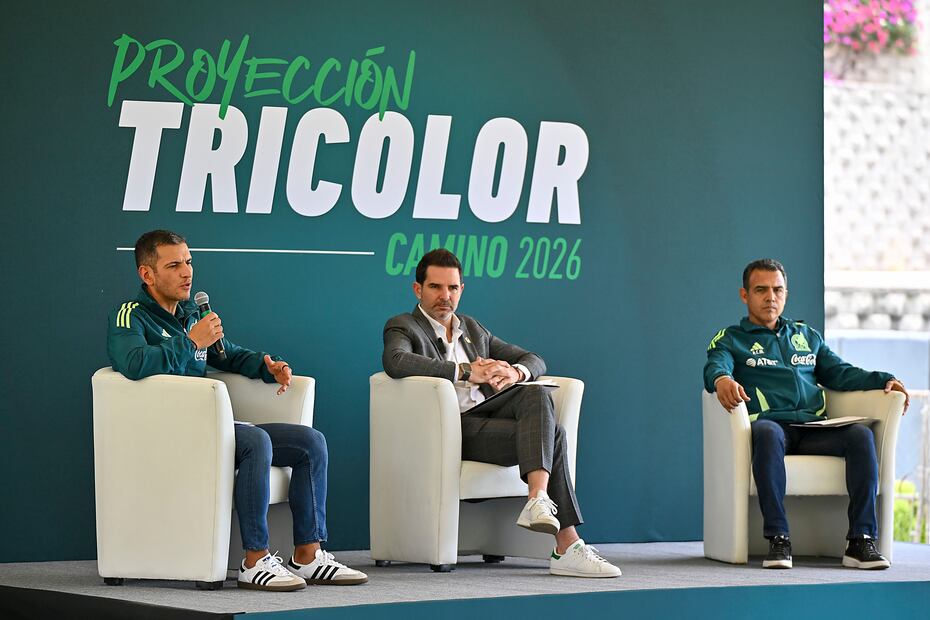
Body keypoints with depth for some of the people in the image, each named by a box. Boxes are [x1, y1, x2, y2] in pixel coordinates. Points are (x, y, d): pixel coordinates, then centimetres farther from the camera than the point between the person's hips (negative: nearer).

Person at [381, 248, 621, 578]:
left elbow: (535, 361, 25)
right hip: (452, 429, -6)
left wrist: (515, 372, -3)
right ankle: (568, 547, -31)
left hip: (487, 415, 6)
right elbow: (395, 361, -21)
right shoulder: (403, 327, 6)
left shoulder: (472, 329, 28)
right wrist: (465, 372, -23)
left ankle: (539, 501, -42)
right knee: (551, 436, -25)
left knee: (537, 395, -27)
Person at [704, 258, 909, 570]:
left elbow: (840, 372, 24)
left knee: (861, 435, -26)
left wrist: (884, 380, 6)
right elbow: (714, 366, -4)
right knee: (767, 433, -41)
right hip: (771, 422, -4)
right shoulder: (731, 339, 17)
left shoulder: (807, 336, 31)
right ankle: (778, 540, -42)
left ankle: (860, 541, -31)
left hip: (814, 429, 4)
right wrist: (722, 379, -30)